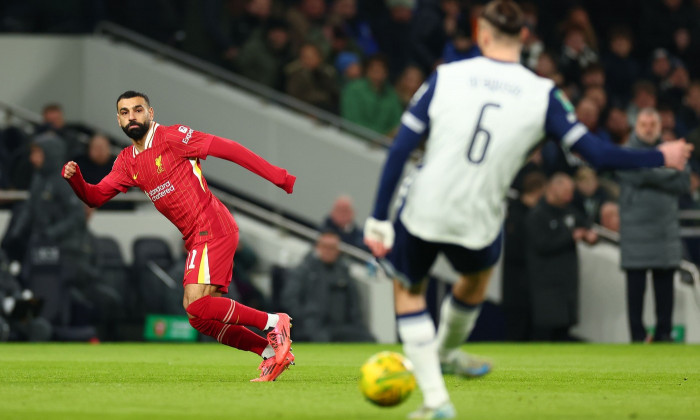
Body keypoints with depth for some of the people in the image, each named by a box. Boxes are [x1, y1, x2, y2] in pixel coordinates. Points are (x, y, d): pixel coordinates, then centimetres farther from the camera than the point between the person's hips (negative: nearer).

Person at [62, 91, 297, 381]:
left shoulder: (172, 137, -8)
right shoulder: (128, 161, 14)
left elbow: (227, 149, -11)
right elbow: (95, 197, 12)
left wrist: (278, 176, -15)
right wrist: (74, 179, -10)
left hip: (212, 229, -9)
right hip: (196, 239, 9)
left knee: (196, 306, -20)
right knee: (202, 318, 6)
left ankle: (274, 323, -10)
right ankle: (273, 352, 12)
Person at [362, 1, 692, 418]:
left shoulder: (445, 78, -4)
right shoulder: (543, 94, -6)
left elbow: (400, 150, -6)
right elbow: (594, 152, -6)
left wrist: (379, 219, -1)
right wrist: (660, 157, 10)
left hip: (422, 214, 0)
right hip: (478, 223, 1)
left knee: (407, 289, 26)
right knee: (479, 273, 36)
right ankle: (445, 352, 61)